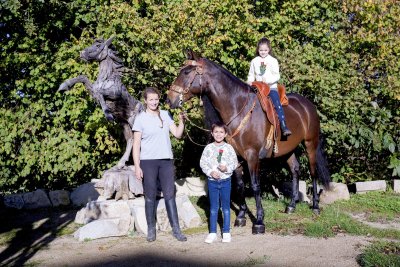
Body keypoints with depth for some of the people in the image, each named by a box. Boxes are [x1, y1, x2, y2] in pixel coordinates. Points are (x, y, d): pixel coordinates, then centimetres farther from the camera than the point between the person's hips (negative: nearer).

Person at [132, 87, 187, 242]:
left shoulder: (165, 115, 8)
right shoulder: (141, 118, -2)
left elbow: (177, 134, 7)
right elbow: (136, 144, -4)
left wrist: (181, 121, -11)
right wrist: (137, 167, -10)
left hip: (166, 161, 3)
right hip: (148, 161, -3)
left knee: (170, 195, 4)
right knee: (150, 197, 5)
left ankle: (176, 229, 9)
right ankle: (151, 229, 17)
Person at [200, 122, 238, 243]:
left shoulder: (229, 148, -2)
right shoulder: (208, 148, -1)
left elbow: (235, 163, -1)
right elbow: (203, 163, -1)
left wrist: (227, 168, -19)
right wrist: (210, 172, -15)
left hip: (225, 180, 0)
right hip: (212, 181, 0)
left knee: (226, 207, 7)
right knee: (213, 207, 8)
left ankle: (226, 232, 18)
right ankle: (212, 232, 17)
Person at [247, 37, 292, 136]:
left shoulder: (273, 61, 2)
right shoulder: (254, 61, 10)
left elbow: (277, 76, -3)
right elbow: (251, 74, 17)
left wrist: (268, 80, -21)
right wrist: (250, 81, -5)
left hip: (271, 87, -3)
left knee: (277, 104, -22)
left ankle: (284, 127, -29)